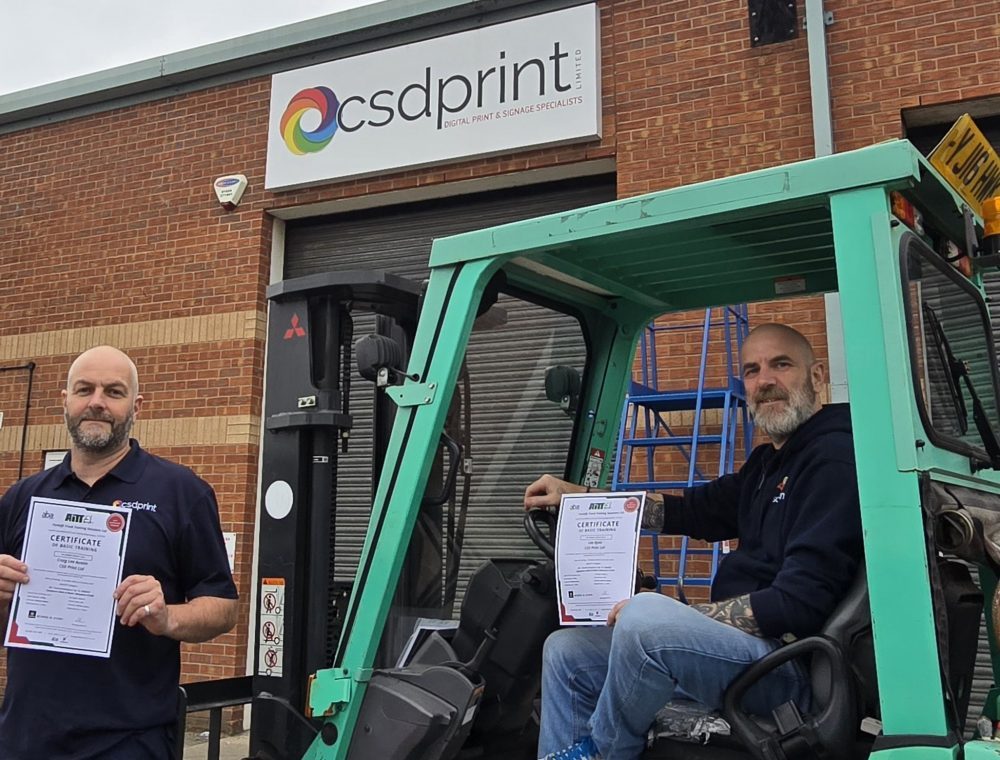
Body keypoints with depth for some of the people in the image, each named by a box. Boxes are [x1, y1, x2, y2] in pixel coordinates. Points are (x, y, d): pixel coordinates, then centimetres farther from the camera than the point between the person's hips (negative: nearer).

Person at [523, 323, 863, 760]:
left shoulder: (834, 457, -14)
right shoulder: (768, 462, 17)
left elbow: (798, 604, -22)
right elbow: (695, 512, 22)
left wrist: (674, 618, -18)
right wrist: (576, 495, 16)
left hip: (791, 664, -10)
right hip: (738, 644, 10)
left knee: (647, 617, -34)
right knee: (566, 651, 11)